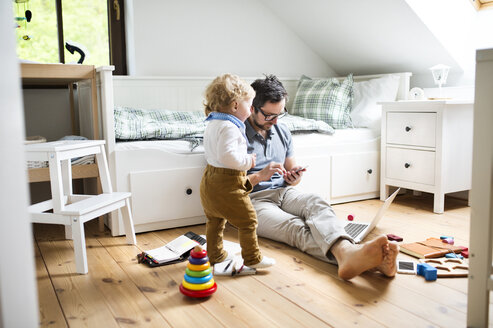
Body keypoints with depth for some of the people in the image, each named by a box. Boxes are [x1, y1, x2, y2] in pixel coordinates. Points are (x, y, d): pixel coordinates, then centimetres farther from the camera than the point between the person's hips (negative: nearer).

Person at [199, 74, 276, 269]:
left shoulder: (213, 124, 10)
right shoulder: (229, 127, -21)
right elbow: (227, 156, -34)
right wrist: (248, 161, -18)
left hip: (209, 180, 11)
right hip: (227, 185, -10)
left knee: (214, 220, 23)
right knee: (248, 220, 2)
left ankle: (215, 255, 36)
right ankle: (252, 258, 11)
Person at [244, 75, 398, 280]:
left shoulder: (282, 132, 15)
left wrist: (294, 178, -2)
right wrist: (259, 176, -19)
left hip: (283, 192, 5)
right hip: (254, 200, -5)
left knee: (316, 203, -31)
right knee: (295, 227, -36)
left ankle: (345, 250, -63)